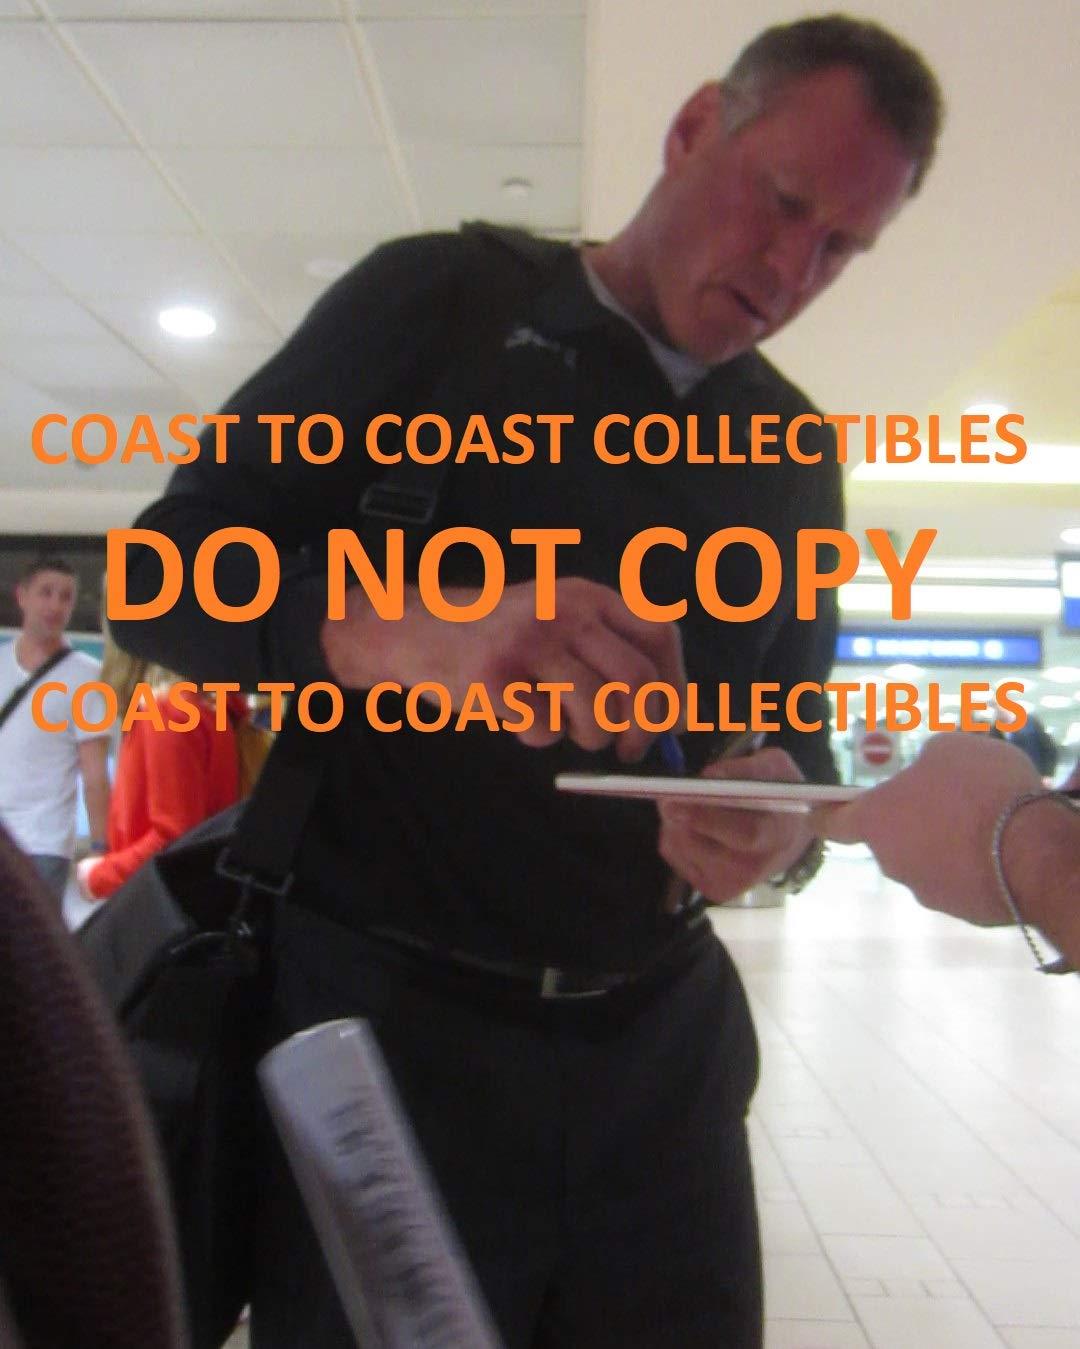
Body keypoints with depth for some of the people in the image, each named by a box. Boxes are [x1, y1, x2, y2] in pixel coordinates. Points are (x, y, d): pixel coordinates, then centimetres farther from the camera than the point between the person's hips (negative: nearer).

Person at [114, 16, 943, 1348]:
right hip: (386, 1014, -3)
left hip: (661, 1038, 4)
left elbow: (795, 723, 13)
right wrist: (410, 634, -31)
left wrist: (781, 800, -13)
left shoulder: (791, 454, 9)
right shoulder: (440, 300, -4)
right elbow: (172, 569, -10)